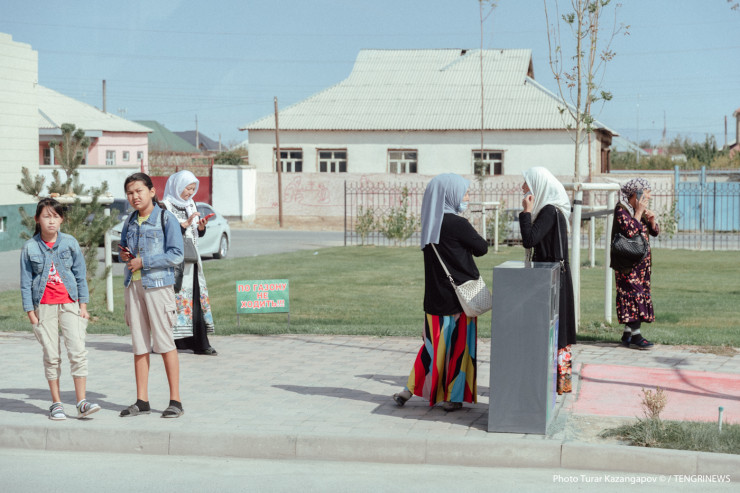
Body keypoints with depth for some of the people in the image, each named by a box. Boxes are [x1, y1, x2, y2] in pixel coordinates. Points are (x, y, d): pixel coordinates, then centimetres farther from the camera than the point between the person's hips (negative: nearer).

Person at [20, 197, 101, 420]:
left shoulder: (70, 242, 3)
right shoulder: (30, 247, 1)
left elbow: (80, 274, 8)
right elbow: (26, 282, 4)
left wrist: (83, 304, 4)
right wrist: (30, 311, 0)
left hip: (69, 303, 0)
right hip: (44, 306, 0)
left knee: (78, 351, -9)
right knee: (51, 355, 3)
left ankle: (82, 403, -8)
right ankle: (56, 404, 12)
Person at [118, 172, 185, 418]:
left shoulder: (166, 219, -5)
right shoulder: (130, 222, 14)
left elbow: (176, 255, -11)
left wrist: (143, 262, -14)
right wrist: (124, 255, 2)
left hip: (157, 284, -6)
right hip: (133, 285, 6)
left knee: (164, 342, -4)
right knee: (139, 344, 7)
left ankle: (175, 401, 2)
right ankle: (142, 401, 13)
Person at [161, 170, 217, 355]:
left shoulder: (191, 205, 15)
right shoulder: (165, 206, -6)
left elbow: (199, 234, 17)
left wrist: (201, 227, -4)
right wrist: (185, 224, -20)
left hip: (191, 260, 7)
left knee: (197, 298, 3)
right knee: (176, 297, -9)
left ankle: (200, 343, 4)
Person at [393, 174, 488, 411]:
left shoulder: (431, 224, 6)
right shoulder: (457, 225, -17)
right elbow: (482, 248, -4)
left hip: (435, 296, 7)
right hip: (459, 296, -7)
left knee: (434, 342, 15)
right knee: (458, 344, 5)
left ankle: (410, 389, 16)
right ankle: (451, 398, 12)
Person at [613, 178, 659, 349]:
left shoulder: (641, 209, 15)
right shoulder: (621, 210, -11)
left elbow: (655, 232, 17)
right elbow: (630, 231, -24)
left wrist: (652, 219, -2)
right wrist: (638, 213, -17)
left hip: (642, 261, 9)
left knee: (639, 293, 8)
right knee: (634, 292, -13)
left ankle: (627, 334, 12)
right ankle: (635, 334, -14)